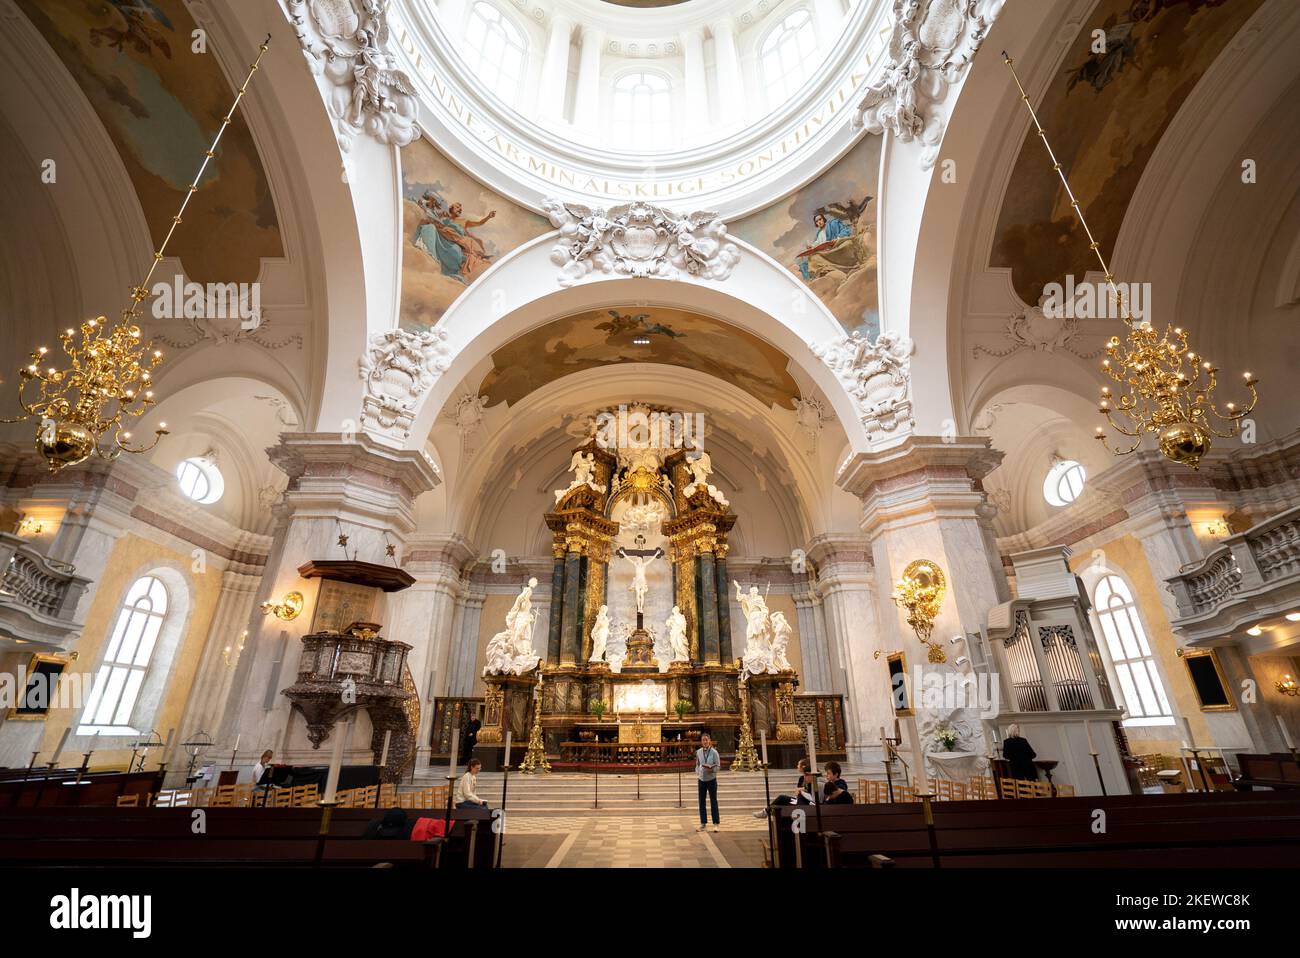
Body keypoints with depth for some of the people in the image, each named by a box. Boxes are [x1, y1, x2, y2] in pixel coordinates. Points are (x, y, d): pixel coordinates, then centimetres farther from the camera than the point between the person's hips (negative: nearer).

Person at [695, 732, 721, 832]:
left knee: (713, 801, 2)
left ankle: (715, 823, 11)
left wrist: (711, 769, -24)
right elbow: (697, 765, 11)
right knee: (701, 801, 8)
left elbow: (718, 766, -8)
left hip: (711, 779, -3)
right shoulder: (698, 752, 0)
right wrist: (697, 773, -3)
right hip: (702, 779, 3)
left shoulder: (714, 752, -10)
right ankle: (703, 823, 20)